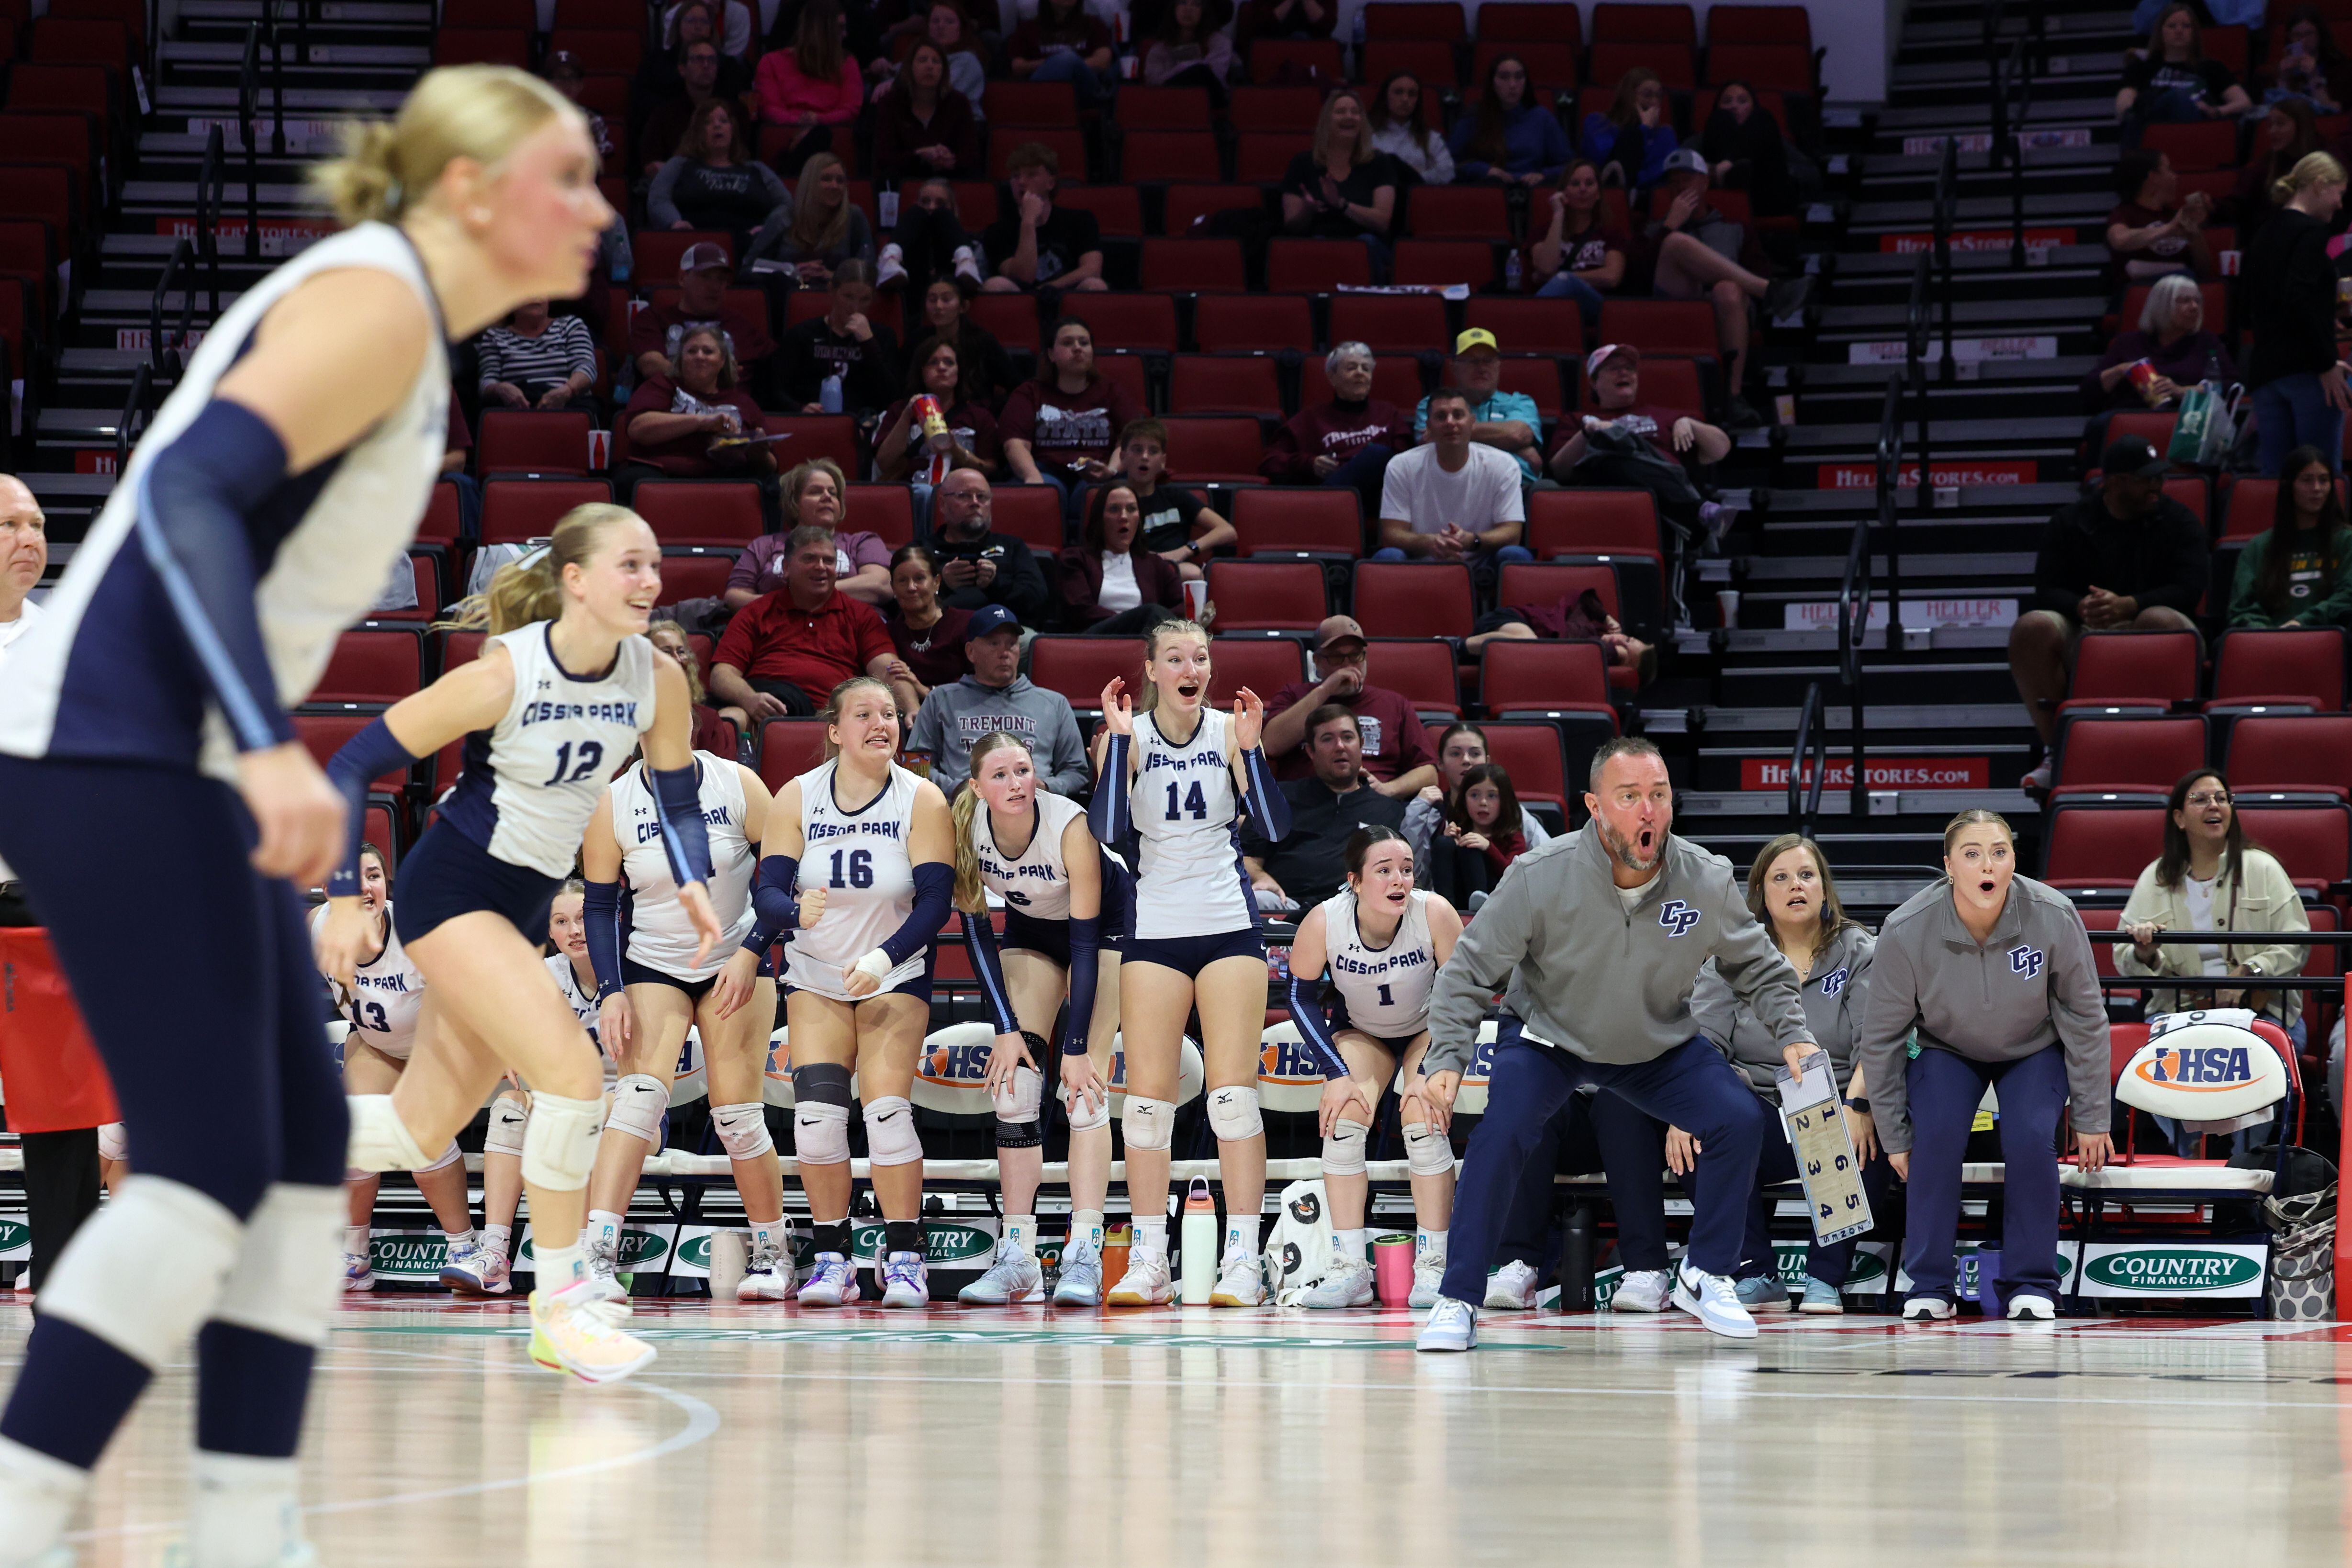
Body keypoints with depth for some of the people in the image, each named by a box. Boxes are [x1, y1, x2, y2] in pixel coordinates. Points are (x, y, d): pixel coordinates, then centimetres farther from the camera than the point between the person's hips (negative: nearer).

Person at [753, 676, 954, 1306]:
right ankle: (832, 1259, 2)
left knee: (887, 1110, -15)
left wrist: (882, 959, -29)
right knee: (816, 1112, -10)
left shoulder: (922, 800, -12)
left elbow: (937, 901, -15)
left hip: (897, 977, -2)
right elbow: (768, 891, -12)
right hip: (815, 975, 2)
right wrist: (798, 911, -36)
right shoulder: (797, 798, -8)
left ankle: (904, 1257, -4)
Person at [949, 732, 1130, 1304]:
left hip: (1105, 922, -4)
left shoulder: (1071, 826, -33)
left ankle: (1084, 1256, -21)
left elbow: (1086, 939, -29)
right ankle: (1018, 1257, -7)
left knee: (1085, 1084, -16)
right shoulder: (965, 827, -23)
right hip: (1030, 928, 4)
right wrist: (1005, 1029, -18)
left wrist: (1076, 1046, -30)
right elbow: (976, 931, -13)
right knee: (1014, 1080, -8)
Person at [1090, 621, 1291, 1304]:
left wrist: (1250, 747, -18)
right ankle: (1149, 1261, 6)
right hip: (1154, 931, 0)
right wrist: (1119, 740, -20)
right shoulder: (1130, 735, -2)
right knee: (1148, 1095, 0)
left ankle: (1242, 1260, -3)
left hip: (1229, 926, 0)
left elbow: (1275, 828, -7)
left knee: (1233, 1093, -5)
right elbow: (1107, 829, -15)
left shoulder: (1228, 730, 0)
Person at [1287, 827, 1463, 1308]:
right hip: (1360, 1031, 2)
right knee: (1341, 1122, -18)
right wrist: (1337, 1073, -18)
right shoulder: (1323, 921, -29)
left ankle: (1432, 1266, -13)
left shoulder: (1434, 913, -32)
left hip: (1428, 1029, -2)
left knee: (1423, 1123, -21)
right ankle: (1351, 1269, -12)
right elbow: (1302, 998, -13)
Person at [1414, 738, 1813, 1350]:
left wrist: (1794, 1035, -17)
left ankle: (1705, 1277, 6)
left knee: (1741, 1121, -15)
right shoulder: (1540, 879, -27)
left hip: (1660, 1048, 3)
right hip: (1549, 1042, -2)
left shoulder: (1708, 882, -20)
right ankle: (1458, 1303, -12)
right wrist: (1446, 1060, -28)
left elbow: (1759, 970, -2)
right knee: (1500, 1133, -26)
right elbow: (1470, 972, -17)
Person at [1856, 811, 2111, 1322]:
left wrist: (2092, 1119, -5)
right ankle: (1929, 1288, -11)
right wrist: (1893, 1137, -8)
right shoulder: (1906, 931, -28)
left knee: (2030, 1139, -25)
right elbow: (1881, 1038, -13)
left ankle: (2032, 1285, -7)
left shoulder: (2054, 919, -27)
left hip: (2034, 1051, 0)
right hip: (1946, 1051, 0)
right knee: (1936, 1136, -26)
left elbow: (2085, 1019, -11)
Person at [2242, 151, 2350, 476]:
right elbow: (2300, 299, -20)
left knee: (2275, 475, 6)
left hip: (2264, 368, 8)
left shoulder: (2265, 234, 18)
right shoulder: (2310, 230, -7)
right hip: (2306, 369, -8)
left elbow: (2249, 308, 20)